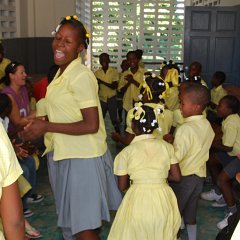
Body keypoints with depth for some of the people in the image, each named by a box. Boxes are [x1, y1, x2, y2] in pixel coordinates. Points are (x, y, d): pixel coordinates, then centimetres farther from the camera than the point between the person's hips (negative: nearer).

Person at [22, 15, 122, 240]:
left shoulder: (81, 76, -19)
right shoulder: (63, 72, 9)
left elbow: (91, 125, -23)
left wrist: (46, 127, -19)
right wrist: (41, 122, 1)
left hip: (83, 158, -9)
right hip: (69, 154, 9)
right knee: (73, 221, 21)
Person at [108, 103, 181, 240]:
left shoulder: (127, 152, -7)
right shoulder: (167, 146, -2)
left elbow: (122, 186, -1)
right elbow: (177, 177, 1)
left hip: (138, 202, -2)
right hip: (163, 202, 2)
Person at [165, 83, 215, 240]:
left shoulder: (186, 129, -24)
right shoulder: (208, 126, 0)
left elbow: (177, 157, -28)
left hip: (183, 177, -7)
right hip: (200, 176, 7)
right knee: (191, 215, 20)